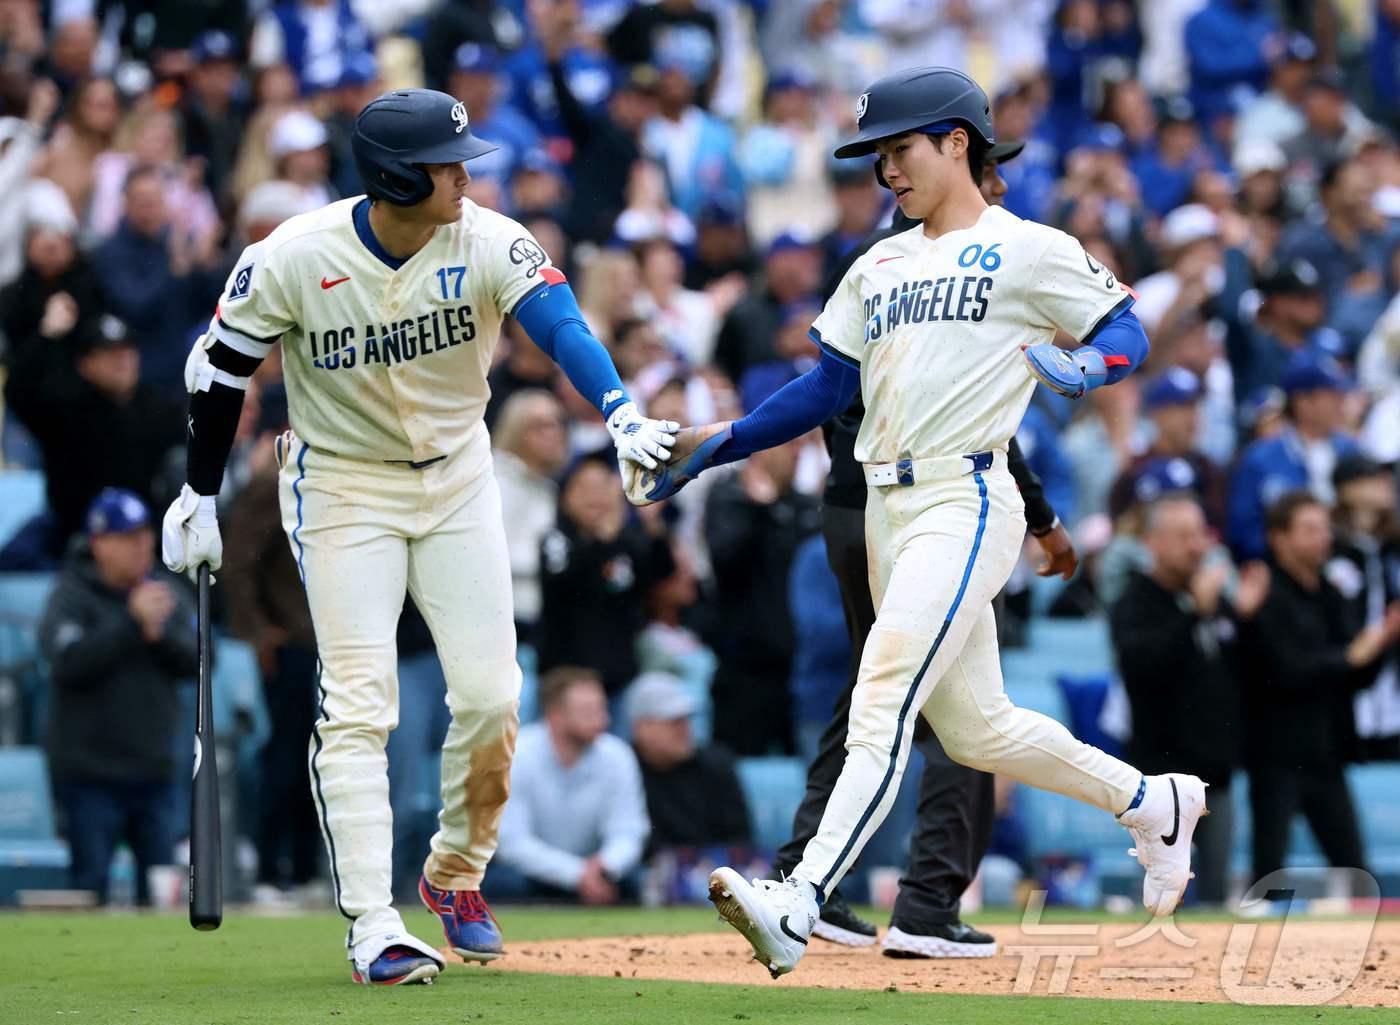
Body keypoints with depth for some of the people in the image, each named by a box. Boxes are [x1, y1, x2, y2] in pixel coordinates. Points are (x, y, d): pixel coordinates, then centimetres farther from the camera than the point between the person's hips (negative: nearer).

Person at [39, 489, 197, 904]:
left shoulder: (169, 594, 10)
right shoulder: (71, 597, -5)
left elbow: (197, 660, 3)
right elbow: (69, 663, -20)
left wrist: (160, 632, -15)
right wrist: (133, 622, -21)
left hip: (155, 771, 5)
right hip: (90, 772, -5)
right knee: (91, 884, -6)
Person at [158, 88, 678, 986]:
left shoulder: (488, 244, -17)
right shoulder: (296, 259, -20)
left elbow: (559, 323, -34)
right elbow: (222, 369, -7)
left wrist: (620, 413, -52)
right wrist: (199, 499, -1)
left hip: (456, 477, 3)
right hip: (343, 485, -2)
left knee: (491, 698, -2)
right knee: (359, 707, -10)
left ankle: (457, 873, 23)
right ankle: (373, 928, -10)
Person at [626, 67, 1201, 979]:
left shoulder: (1030, 251, 0)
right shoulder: (880, 267, 21)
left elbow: (1125, 333, 2)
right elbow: (826, 390, 20)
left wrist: (1083, 366, -21)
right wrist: (716, 447, 10)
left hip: (965, 501, -8)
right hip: (889, 514, 8)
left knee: (882, 708, -20)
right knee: (974, 729, 13)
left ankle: (799, 906, -31)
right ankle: (1153, 804, 33)